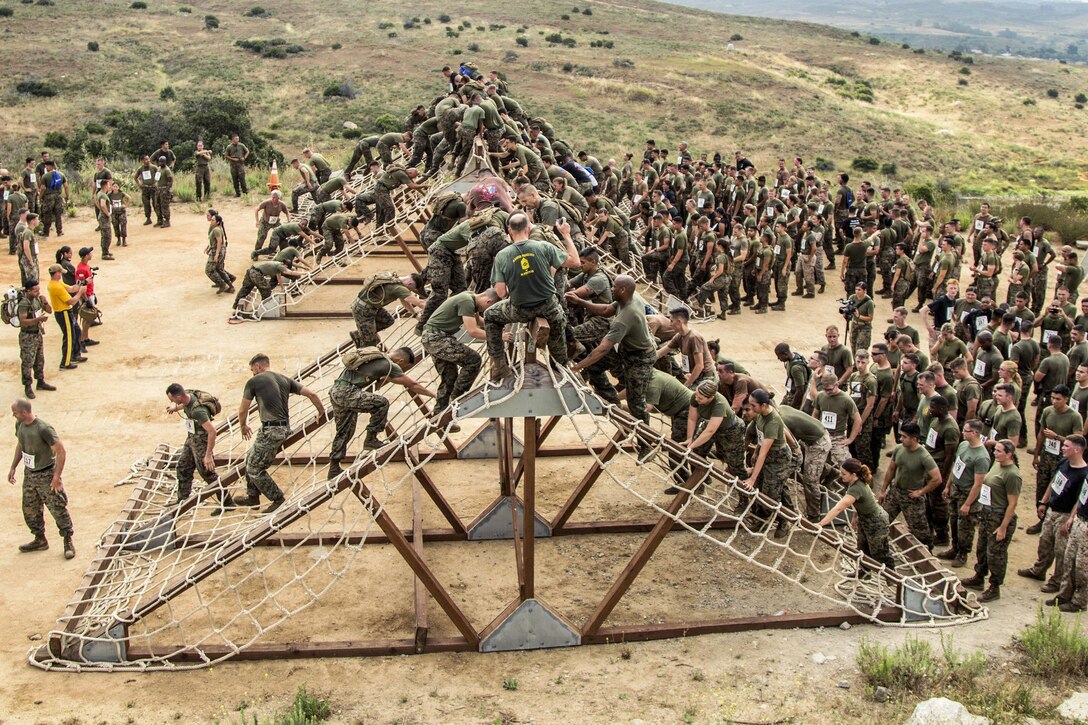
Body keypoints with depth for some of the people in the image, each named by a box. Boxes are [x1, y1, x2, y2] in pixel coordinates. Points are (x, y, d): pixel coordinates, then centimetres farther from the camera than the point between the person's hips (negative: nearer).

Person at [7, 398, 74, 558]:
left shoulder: (43, 429, -26)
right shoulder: (19, 425, -2)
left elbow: (61, 451, -23)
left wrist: (57, 476, -24)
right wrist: (13, 467, 16)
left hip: (47, 475, -8)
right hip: (29, 474, 8)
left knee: (58, 509, 0)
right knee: (30, 510, 16)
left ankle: (68, 542, 12)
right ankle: (40, 540, 32)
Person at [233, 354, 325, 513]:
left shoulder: (253, 382, -2)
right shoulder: (285, 379, 12)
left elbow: (242, 410, 3)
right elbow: (311, 394, 7)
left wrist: (243, 426, 24)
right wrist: (321, 413, 21)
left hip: (270, 430, -8)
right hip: (285, 428, 8)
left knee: (254, 468, 4)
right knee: (251, 458, 22)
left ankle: (277, 499, 11)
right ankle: (252, 496, 30)